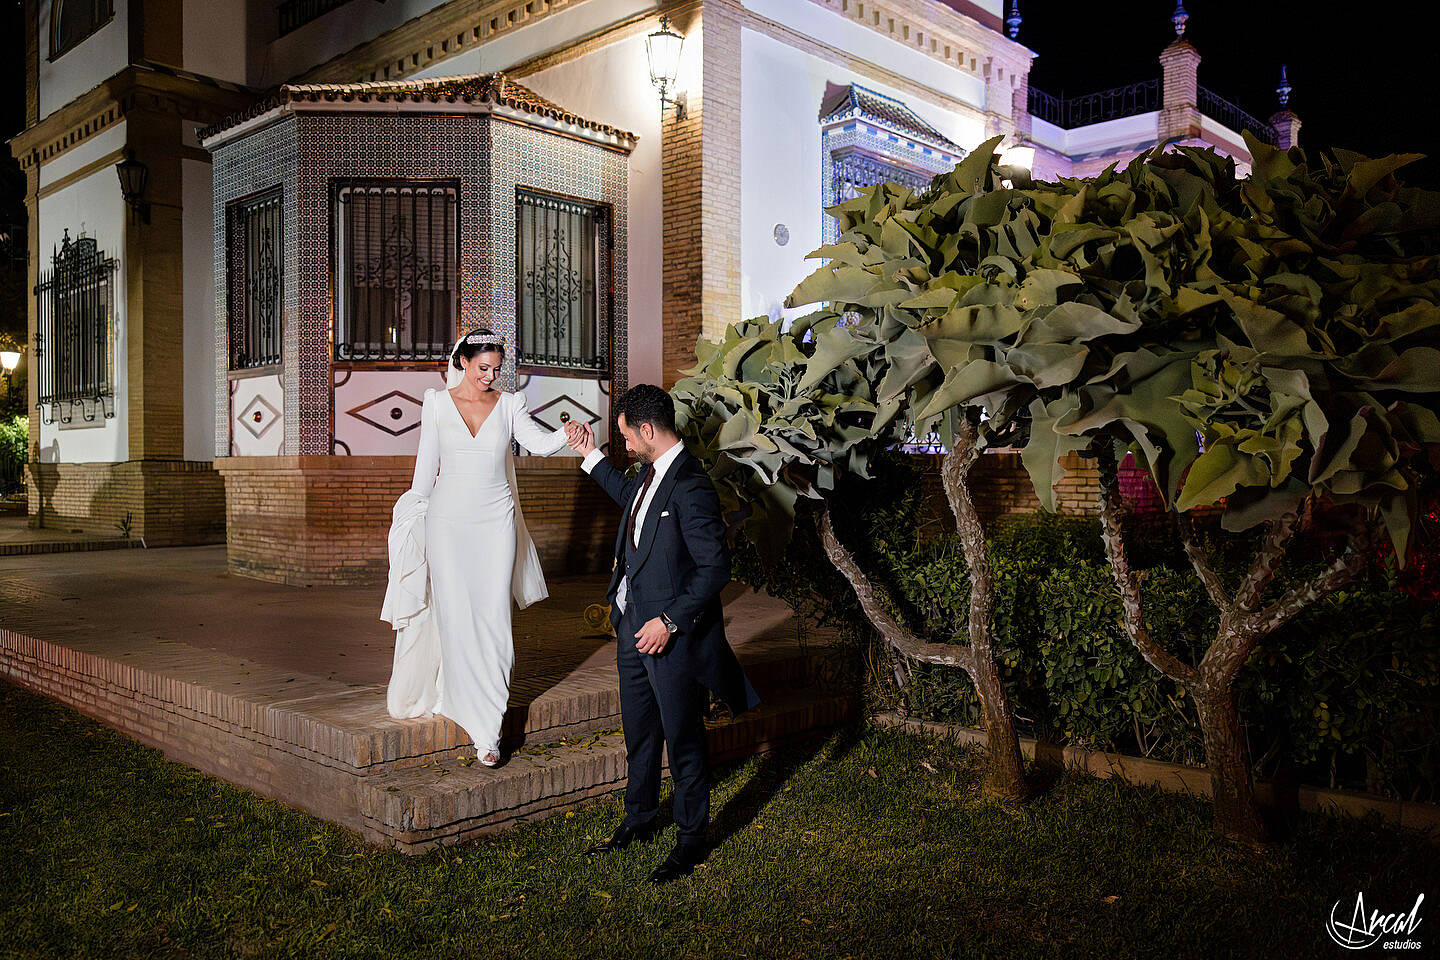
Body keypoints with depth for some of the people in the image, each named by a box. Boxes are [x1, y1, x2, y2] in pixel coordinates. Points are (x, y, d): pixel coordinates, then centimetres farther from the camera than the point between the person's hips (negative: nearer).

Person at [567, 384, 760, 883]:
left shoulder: (690, 487, -22)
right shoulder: (652, 474, 7)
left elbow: (716, 567, -24)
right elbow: (630, 496, 32)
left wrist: (670, 621, -23)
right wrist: (591, 456, 31)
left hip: (671, 634, -9)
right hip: (632, 624, 9)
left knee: (683, 739, 6)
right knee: (638, 732, 21)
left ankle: (692, 839, 23)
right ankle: (638, 820, 39)